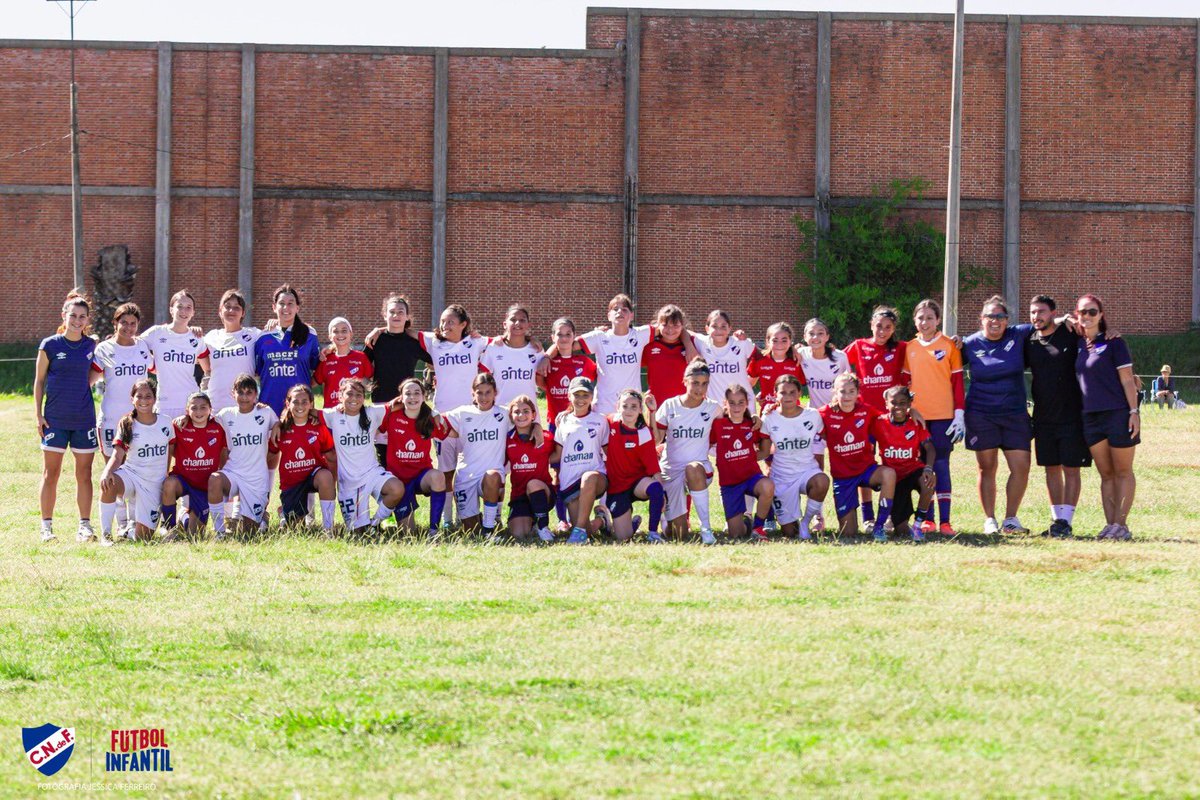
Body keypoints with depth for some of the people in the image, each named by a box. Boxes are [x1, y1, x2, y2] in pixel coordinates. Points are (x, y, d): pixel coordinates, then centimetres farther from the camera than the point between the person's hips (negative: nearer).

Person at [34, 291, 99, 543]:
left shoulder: (91, 345, 6)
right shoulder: (49, 345, -2)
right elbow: (39, 380, 2)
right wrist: (38, 414, -2)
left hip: (84, 418, 2)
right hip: (55, 418, -2)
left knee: (84, 474, 3)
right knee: (51, 473, 0)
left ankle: (85, 526, 8)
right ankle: (46, 526, 6)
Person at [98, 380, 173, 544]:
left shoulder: (165, 422, 3)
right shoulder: (127, 425, -2)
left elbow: (170, 453, 14)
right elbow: (117, 457, -8)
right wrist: (107, 471, -30)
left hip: (154, 483, 1)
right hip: (131, 474, -1)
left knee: (142, 537, -5)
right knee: (108, 484, -39)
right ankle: (105, 534, -27)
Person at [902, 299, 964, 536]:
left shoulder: (949, 345, 1)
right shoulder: (910, 348, 9)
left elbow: (957, 382, 0)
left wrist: (959, 415, -5)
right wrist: (904, 410, 7)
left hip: (943, 416, -3)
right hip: (917, 416, 3)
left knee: (941, 466, -3)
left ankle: (945, 521, -2)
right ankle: (927, 519, 8)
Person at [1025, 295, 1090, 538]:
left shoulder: (1070, 335, -4)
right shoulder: (1029, 342, 7)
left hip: (1072, 416, -4)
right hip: (1043, 417, 4)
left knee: (1070, 469, -3)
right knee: (1051, 469, 8)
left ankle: (1066, 521, -2)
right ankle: (1056, 519, 14)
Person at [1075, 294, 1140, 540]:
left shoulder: (1114, 343, -5)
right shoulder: (1079, 346, 10)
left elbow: (1127, 381, -7)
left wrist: (1134, 412, -13)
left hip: (1118, 414, -6)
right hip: (1091, 417, 6)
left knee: (1122, 472, 2)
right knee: (1106, 475, 7)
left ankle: (1121, 525, 2)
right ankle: (1110, 524, 9)